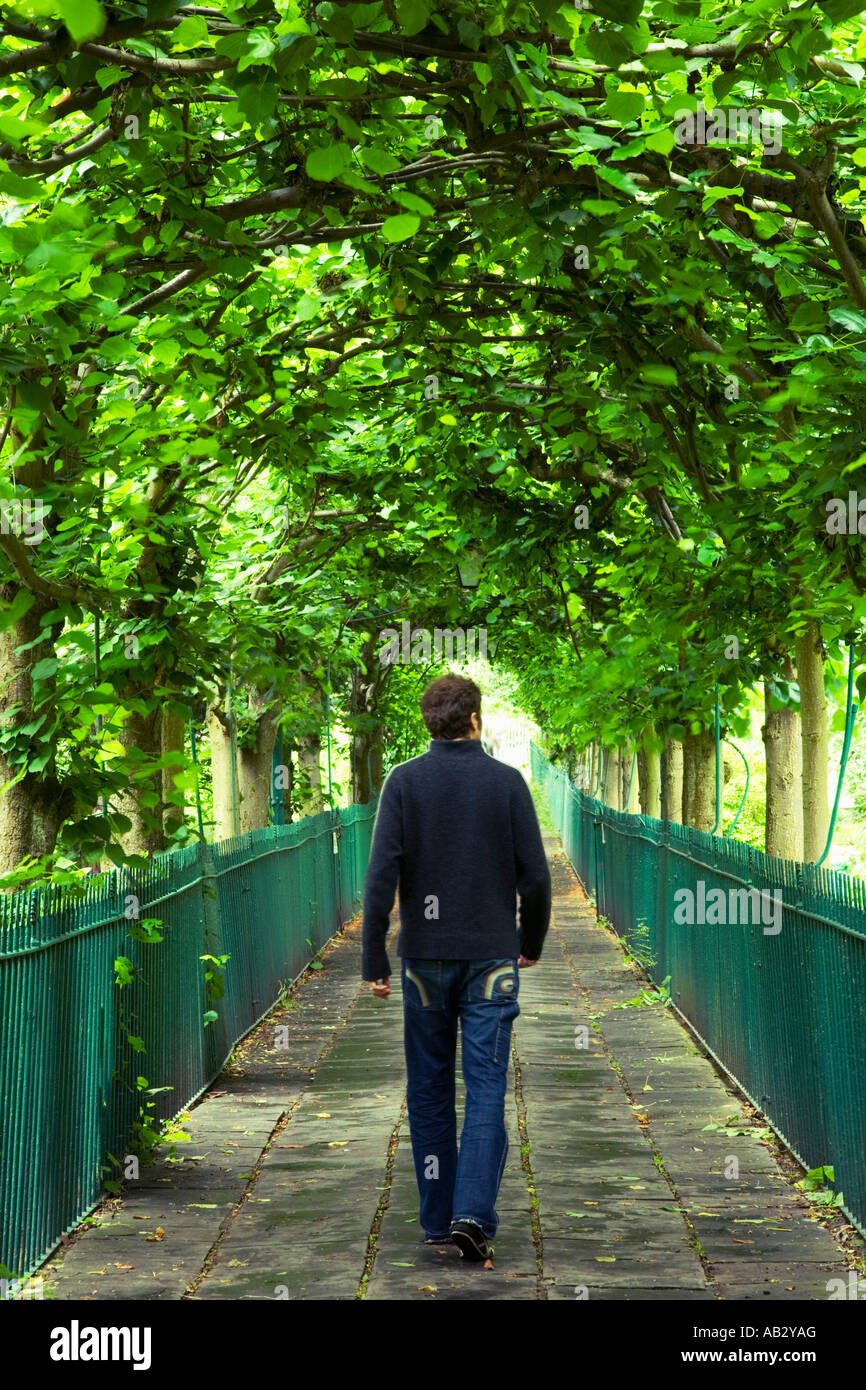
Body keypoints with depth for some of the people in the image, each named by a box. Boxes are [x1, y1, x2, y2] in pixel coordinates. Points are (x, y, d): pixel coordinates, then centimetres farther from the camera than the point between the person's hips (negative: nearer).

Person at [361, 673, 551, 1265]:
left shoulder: (404, 782, -2)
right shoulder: (507, 781, -2)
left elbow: (382, 874, -9)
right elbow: (535, 875, -1)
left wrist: (374, 958, -4)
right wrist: (532, 942, 15)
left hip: (425, 957, 1)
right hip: (491, 956, -1)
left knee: (430, 1090, 11)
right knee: (486, 1089, -1)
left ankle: (437, 1219, 16)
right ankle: (474, 1215, -14)